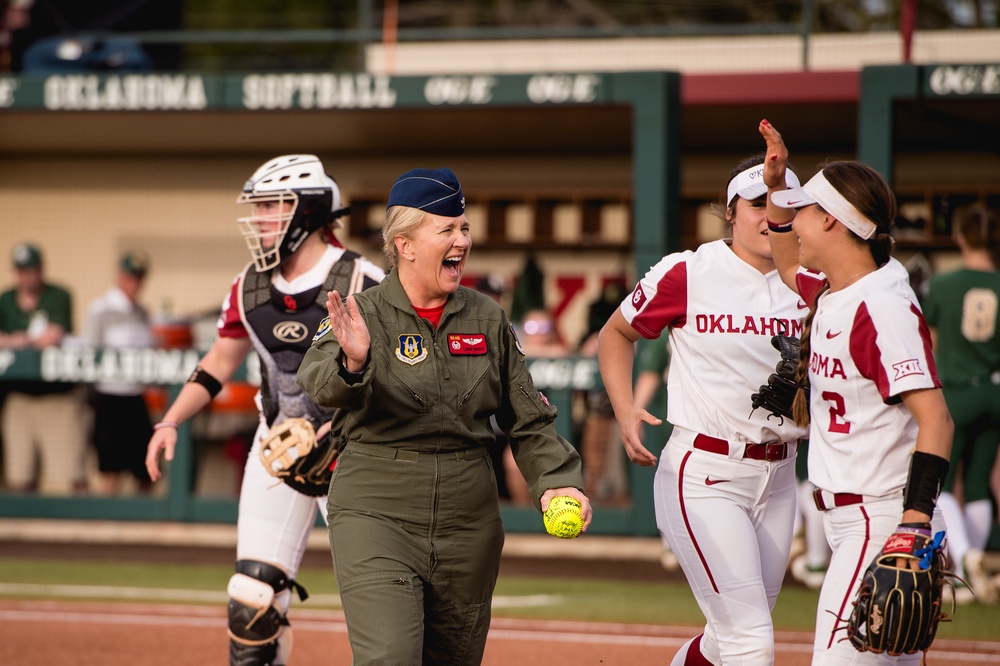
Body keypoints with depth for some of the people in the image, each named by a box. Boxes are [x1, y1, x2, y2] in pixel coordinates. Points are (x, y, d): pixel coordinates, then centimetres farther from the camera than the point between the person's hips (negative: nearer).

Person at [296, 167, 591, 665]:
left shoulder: (486, 318, 8)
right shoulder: (363, 315, -5)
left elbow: (527, 420, 12)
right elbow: (320, 382, -24)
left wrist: (555, 480, -4)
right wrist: (352, 363, -46)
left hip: (468, 521, 5)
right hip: (376, 514, -5)